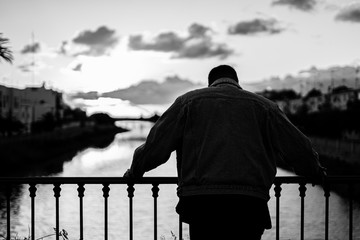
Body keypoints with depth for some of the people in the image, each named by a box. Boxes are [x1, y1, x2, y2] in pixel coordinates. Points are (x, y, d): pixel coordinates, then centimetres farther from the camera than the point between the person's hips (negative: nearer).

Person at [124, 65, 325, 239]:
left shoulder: (189, 101, 14)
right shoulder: (263, 106, 16)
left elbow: (155, 144, 11)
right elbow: (298, 148, 19)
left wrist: (135, 172, 28)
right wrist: (314, 171, 38)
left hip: (200, 201, 0)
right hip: (250, 203, 1)